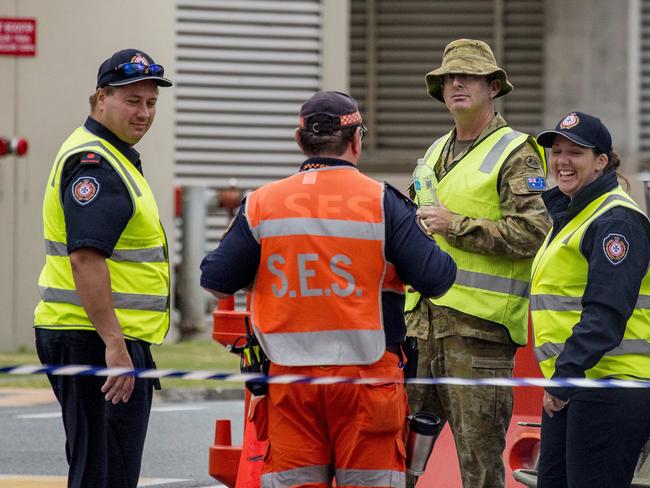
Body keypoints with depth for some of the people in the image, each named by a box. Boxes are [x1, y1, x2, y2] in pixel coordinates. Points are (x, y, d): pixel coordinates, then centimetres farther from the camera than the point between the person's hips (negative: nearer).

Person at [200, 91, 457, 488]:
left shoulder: (262, 204, 3)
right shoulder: (383, 202, -4)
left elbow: (216, 281, 6)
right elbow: (435, 280, -7)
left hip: (289, 378, 2)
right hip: (365, 376, -2)